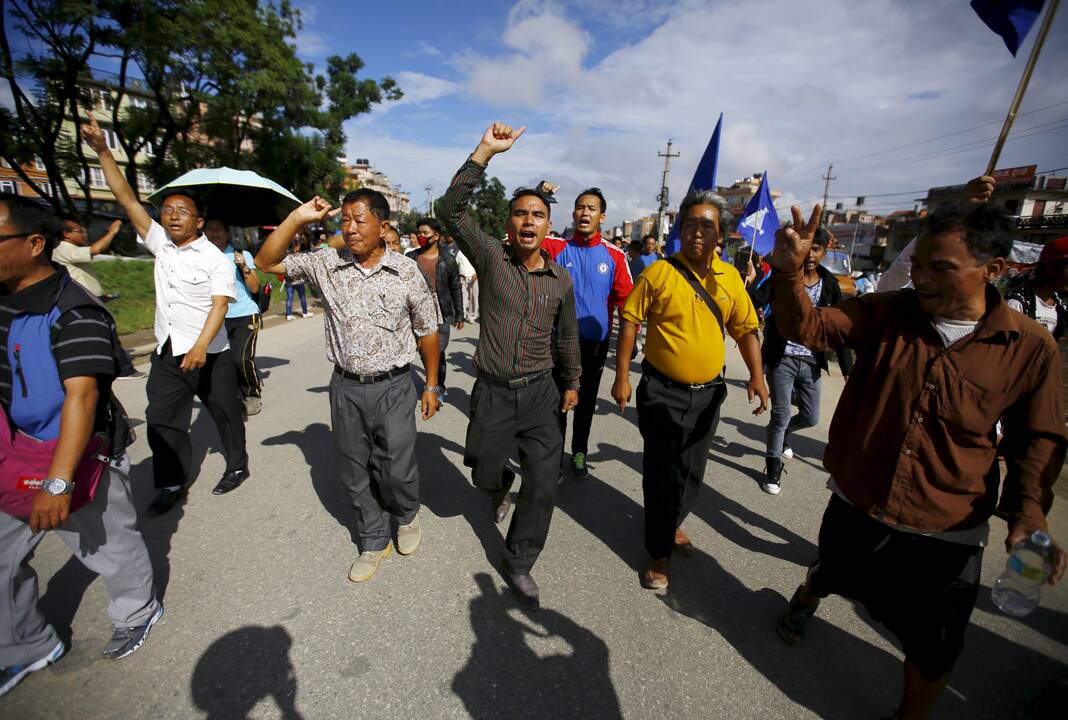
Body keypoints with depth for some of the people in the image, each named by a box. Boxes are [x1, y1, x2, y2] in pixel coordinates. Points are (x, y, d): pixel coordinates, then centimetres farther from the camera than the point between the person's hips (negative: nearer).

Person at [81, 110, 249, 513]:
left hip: (208, 354, -6)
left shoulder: (216, 259, -9)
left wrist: (200, 347, -28)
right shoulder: (161, 244, 9)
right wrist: (102, 151, 3)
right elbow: (126, 197, 9)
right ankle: (172, 484, 20)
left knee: (225, 412, 8)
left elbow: (219, 305, -18)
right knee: (162, 420, 8)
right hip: (166, 352, 6)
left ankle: (237, 466, 25)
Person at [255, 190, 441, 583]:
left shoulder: (406, 270, -6)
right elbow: (267, 262, 3)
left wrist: (431, 384, 2)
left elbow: (427, 330, 0)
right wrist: (298, 217, -7)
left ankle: (406, 516, 37)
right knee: (354, 472, 13)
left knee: (398, 469, 1)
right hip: (346, 388, 3)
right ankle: (373, 542, 36)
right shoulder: (327, 263, 0)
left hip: (393, 387, -3)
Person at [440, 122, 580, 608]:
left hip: (540, 393, 2)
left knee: (542, 486, 3)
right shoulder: (491, 258, -6)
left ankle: (519, 565, 25)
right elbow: (452, 210, -19)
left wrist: (572, 383, 19)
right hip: (492, 391, -1)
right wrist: (485, 152, -25)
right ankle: (502, 486, 56)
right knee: (484, 475, 17)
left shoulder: (561, 279, 1)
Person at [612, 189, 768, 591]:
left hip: (707, 393, 5)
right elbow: (630, 323, -8)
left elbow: (745, 329, 9)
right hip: (663, 392, -4)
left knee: (692, 471, 20)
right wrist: (621, 377, -10)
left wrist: (756, 375, -1)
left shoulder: (730, 278, 2)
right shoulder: (659, 272, -10)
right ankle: (659, 552, 24)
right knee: (662, 473, 5)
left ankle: (671, 524, 46)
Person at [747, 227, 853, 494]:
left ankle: (779, 433, 43)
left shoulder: (830, 284, 3)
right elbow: (758, 302, -21)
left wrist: (847, 367, 3)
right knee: (781, 415, 0)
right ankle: (773, 468, 18)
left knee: (810, 417, 11)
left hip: (811, 361, 4)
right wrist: (750, 284, -42)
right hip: (782, 358, -4)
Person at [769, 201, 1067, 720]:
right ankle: (805, 600, 63)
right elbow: (807, 327, -19)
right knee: (830, 575, 28)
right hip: (855, 508, 1)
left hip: (947, 537, 0)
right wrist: (789, 271, -36)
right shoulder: (887, 314, -10)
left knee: (934, 650, 18)